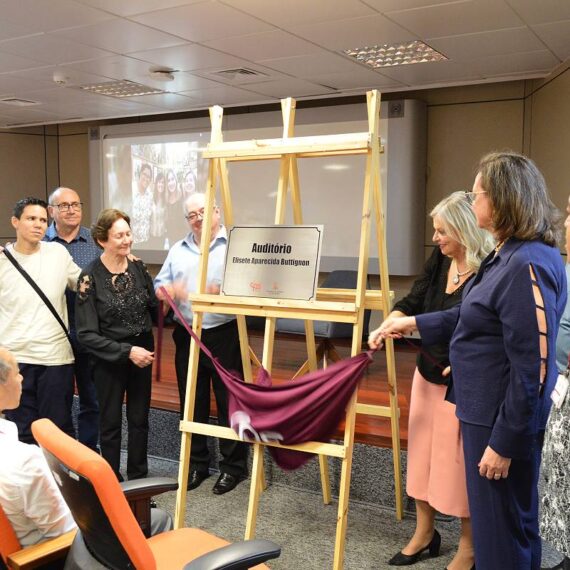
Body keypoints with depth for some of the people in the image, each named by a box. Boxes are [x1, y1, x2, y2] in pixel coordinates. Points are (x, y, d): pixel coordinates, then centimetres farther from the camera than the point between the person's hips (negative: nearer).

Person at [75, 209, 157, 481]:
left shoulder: (138, 268, -3)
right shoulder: (90, 277, -15)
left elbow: (153, 308, 8)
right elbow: (87, 334, -16)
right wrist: (126, 351, -22)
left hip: (142, 352, 4)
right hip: (109, 358, -4)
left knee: (139, 419, 14)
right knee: (111, 423, 10)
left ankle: (139, 479, 30)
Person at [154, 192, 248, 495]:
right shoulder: (178, 250, 16)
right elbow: (159, 284, 16)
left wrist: (223, 291, -24)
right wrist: (168, 290, -7)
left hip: (225, 334, -5)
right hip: (187, 336, 5)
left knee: (229, 402, 2)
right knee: (192, 403, 12)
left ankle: (233, 465, 16)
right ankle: (196, 463, 27)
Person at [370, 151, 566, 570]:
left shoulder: (527, 267, -25)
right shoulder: (507, 255, 8)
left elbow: (532, 370, -25)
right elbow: (473, 316, 22)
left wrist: (504, 442, -19)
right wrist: (414, 323, 21)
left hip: (504, 421, -10)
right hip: (488, 411, 10)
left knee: (501, 533, 7)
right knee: (511, 525, 24)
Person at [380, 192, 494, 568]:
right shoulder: (439, 260, 0)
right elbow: (413, 303, 3)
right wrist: (386, 326, -14)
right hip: (428, 374, 7)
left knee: (460, 462, 5)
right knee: (423, 452, 17)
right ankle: (424, 532, 36)